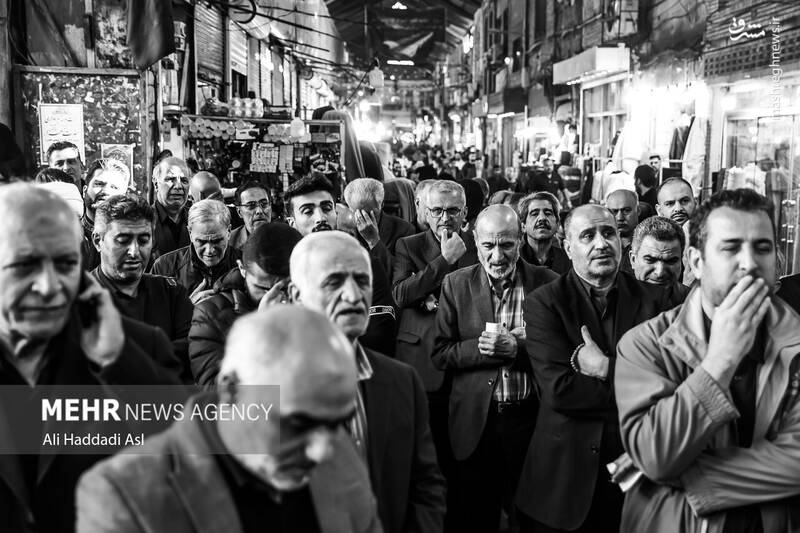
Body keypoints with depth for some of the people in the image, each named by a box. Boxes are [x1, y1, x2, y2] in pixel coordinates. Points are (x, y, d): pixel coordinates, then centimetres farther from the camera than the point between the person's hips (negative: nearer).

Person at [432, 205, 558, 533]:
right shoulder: (456, 284, 0)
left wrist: (519, 349, -20)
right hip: (475, 422, 1)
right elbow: (439, 355, -1)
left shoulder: (548, 284, -3)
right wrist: (480, 348, -16)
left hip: (531, 419, -1)